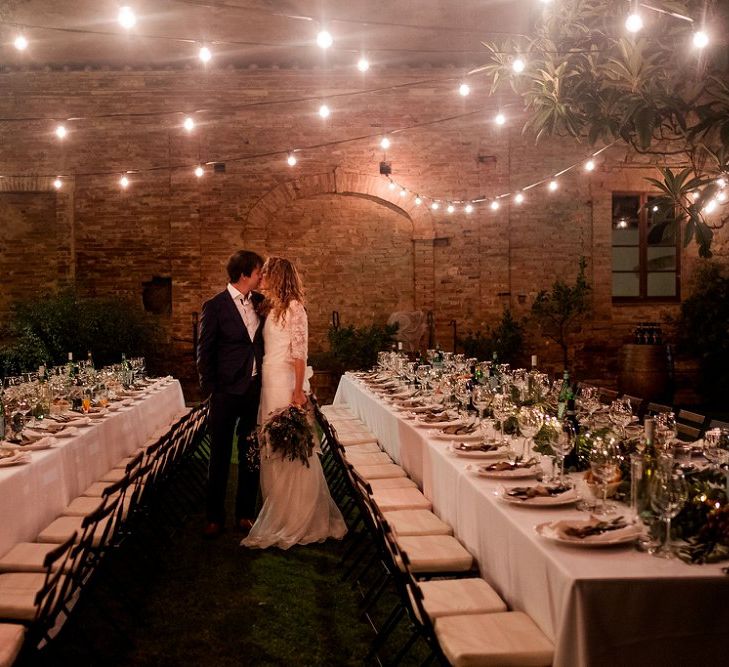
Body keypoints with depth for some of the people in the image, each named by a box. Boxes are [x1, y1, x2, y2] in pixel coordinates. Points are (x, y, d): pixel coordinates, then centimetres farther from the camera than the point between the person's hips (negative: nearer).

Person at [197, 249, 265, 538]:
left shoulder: (259, 302, 5)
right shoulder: (214, 306, -7)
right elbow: (204, 352, -5)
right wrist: (210, 389, -6)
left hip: (256, 389, 4)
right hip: (227, 392, -4)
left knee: (251, 454, 11)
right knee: (219, 456, 7)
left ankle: (245, 513, 24)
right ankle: (214, 516, 18)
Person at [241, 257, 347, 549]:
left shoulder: (294, 307, -8)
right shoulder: (270, 308, 15)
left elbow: (300, 352, -13)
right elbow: (267, 347, 14)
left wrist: (298, 390, -18)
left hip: (285, 383, -8)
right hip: (269, 383, 8)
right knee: (272, 451, 11)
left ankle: (296, 520, 8)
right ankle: (279, 513, 21)